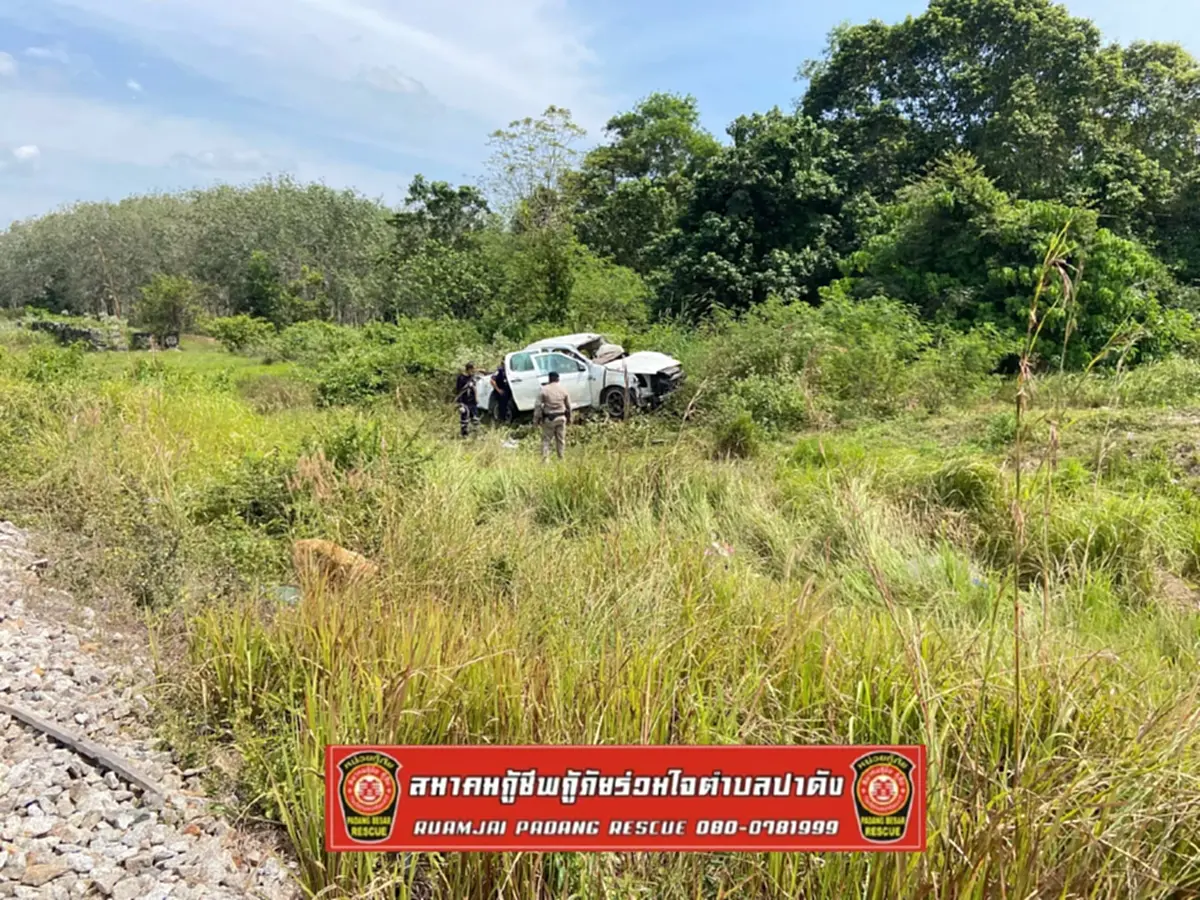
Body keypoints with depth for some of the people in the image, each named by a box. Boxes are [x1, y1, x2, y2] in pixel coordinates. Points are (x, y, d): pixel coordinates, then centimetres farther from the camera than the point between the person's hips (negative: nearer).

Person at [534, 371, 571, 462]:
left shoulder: (544, 390, -5)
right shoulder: (563, 390, 3)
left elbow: (538, 405, -6)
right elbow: (568, 406, 8)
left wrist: (536, 418, 0)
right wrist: (569, 419, 17)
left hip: (548, 418, -2)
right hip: (561, 418, 2)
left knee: (546, 439, 5)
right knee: (561, 440, 11)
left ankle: (545, 459, -3)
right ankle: (561, 459, 15)